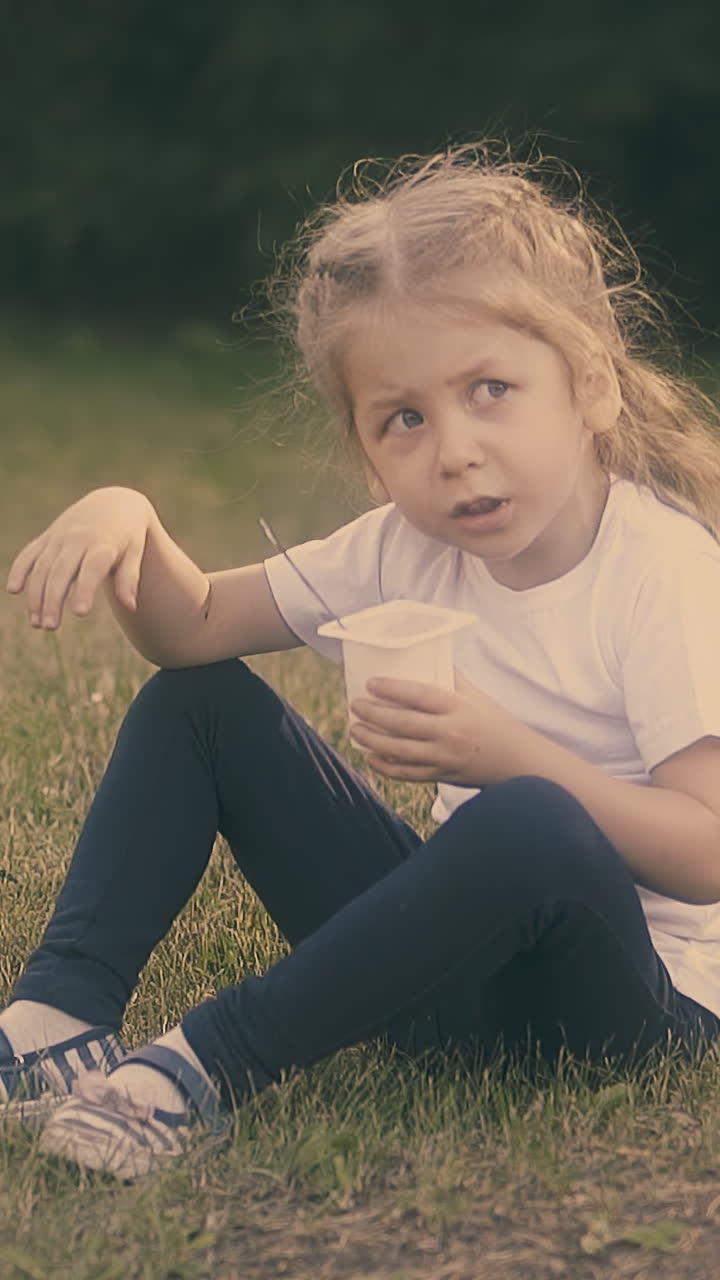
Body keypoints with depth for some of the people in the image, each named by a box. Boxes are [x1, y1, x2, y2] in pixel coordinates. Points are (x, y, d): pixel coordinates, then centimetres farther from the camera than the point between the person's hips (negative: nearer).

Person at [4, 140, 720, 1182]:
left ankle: (216, 1059, -29)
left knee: (532, 822, -42)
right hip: (462, 962, 7)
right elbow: (194, 627, 5)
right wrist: (127, 521, -16)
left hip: (627, 993, -6)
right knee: (198, 699, 3)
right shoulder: (407, 550, 0)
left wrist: (507, 753, -34)